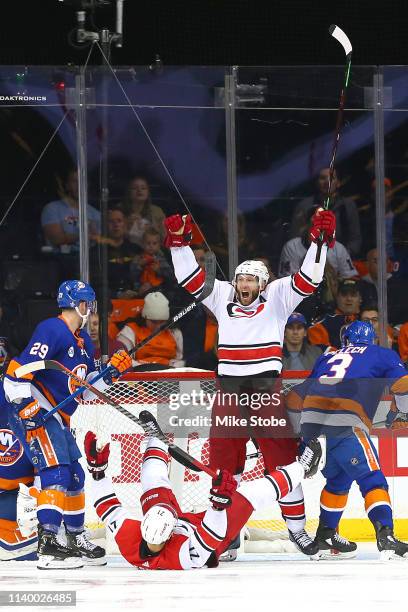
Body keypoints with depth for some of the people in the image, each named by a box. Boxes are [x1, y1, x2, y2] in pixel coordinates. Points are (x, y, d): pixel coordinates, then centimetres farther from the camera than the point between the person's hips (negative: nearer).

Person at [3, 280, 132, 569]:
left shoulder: (84, 341, 16)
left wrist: (111, 372, 5)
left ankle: (77, 540, 27)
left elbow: (87, 389, 20)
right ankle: (47, 545, -25)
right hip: (34, 414, -10)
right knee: (57, 473, -19)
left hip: (58, 418, 10)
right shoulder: (52, 331, -15)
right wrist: (27, 407, -27)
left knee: (74, 476, 15)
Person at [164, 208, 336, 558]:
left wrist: (321, 239, -14)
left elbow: (308, 279, -4)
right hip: (229, 387, 3)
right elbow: (191, 278, 11)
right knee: (224, 457, 4)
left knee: (281, 454, -4)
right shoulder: (222, 297, 12)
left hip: (266, 386, -3)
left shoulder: (277, 297, 5)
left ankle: (297, 526, 4)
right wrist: (179, 241, 4)